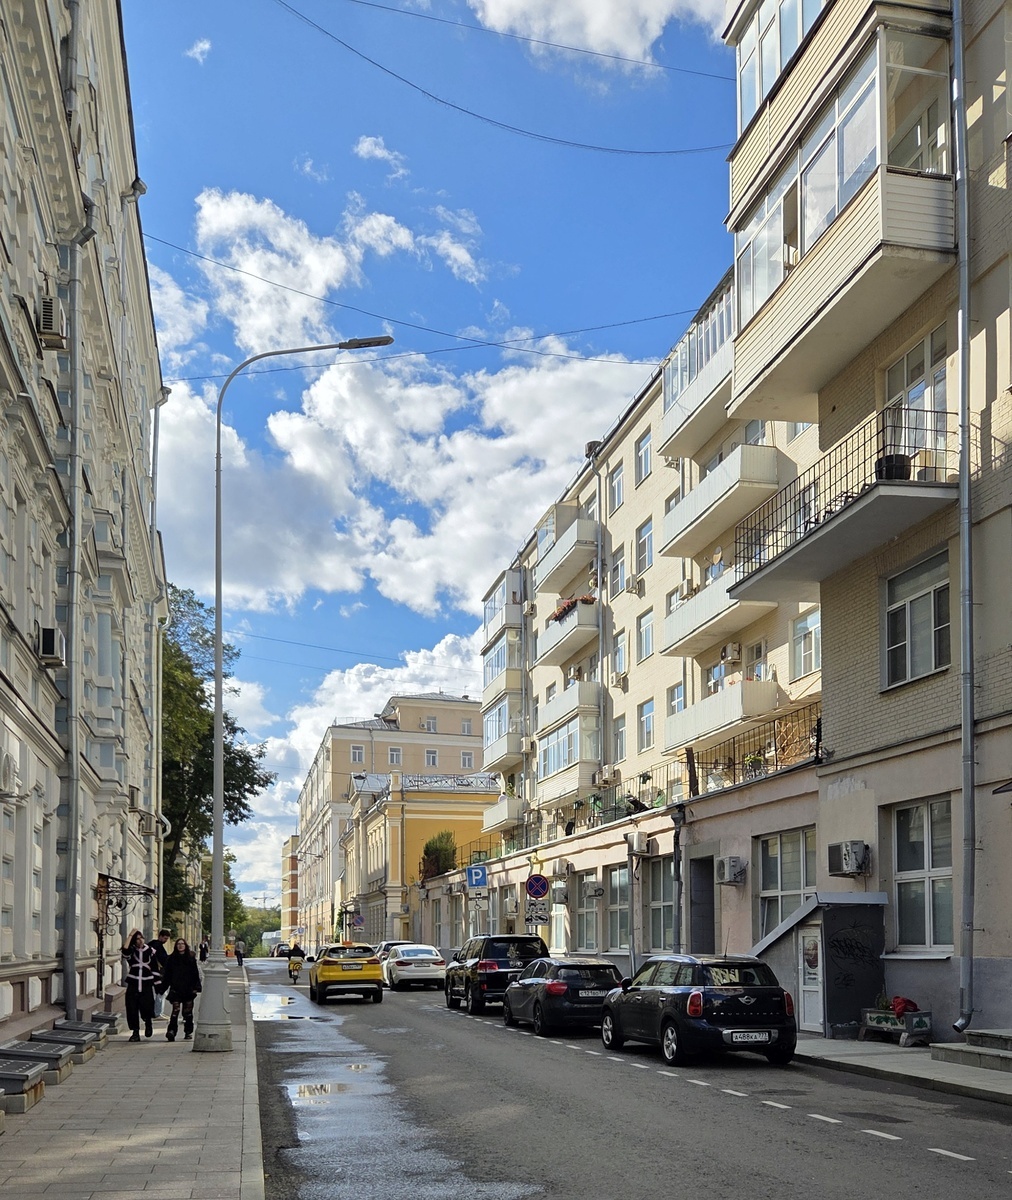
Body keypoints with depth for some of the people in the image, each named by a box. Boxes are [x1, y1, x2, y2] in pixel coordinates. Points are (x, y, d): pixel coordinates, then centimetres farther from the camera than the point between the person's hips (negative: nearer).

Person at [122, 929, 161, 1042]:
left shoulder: (150, 951, 6)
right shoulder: (131, 951, 4)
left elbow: (155, 968, 10)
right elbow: (125, 950, -22)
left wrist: (156, 981, 6)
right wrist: (131, 935, -17)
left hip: (146, 984, 0)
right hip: (133, 984, 0)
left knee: (147, 1007, -9)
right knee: (132, 1009, -2)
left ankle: (148, 1024, 23)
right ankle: (135, 1032, 10)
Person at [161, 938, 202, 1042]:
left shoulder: (191, 958, 5)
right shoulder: (171, 959, 5)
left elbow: (196, 974, 5)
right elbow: (167, 974, 6)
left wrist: (195, 987, -1)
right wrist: (165, 987, 2)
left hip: (188, 989, 1)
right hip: (175, 989, -1)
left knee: (188, 1011, 7)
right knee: (175, 1010, -14)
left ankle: (188, 1032, 17)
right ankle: (171, 1030, -20)